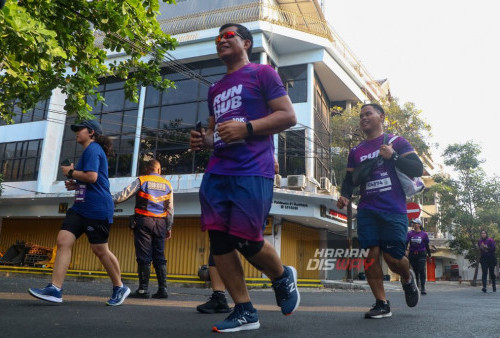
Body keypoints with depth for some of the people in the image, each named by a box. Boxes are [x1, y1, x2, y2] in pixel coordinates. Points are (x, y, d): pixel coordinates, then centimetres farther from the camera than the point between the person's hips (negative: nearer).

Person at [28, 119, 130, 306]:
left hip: (97, 208, -10)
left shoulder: (93, 149, -9)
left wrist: (70, 172, -8)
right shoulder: (91, 151, 22)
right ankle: (55, 289, -6)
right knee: (63, 240, -4)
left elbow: (92, 177, -23)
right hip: (81, 207, 10)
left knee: (100, 250, -1)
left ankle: (120, 288, 16)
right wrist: (76, 185, 17)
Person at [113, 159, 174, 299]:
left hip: (143, 220, -3)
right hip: (160, 223, 3)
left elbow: (124, 195, -5)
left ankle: (143, 289, -2)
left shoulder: (141, 181, 2)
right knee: (159, 256, 7)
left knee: (144, 256, -2)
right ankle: (162, 288, 5)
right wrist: (169, 227, 16)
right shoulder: (167, 185, 12)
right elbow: (170, 209, 12)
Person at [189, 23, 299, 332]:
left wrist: (246, 127, -16)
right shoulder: (215, 89, 25)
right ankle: (245, 311, 11)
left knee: (246, 240, -10)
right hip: (217, 172, 7)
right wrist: (203, 140, 9)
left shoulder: (263, 73, 4)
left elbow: (289, 116, -4)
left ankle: (283, 277, 23)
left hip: (252, 172, -7)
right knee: (219, 239, -1)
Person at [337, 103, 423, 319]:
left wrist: (393, 156, -14)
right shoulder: (356, 151, 17)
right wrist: (344, 196, -4)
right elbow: (349, 180, 17)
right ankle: (382, 304, 4)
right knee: (372, 253, -6)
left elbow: (418, 169, -1)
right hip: (367, 210, 3)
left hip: (393, 210, -3)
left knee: (393, 257, -6)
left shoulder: (396, 142, 6)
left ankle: (408, 278, 30)